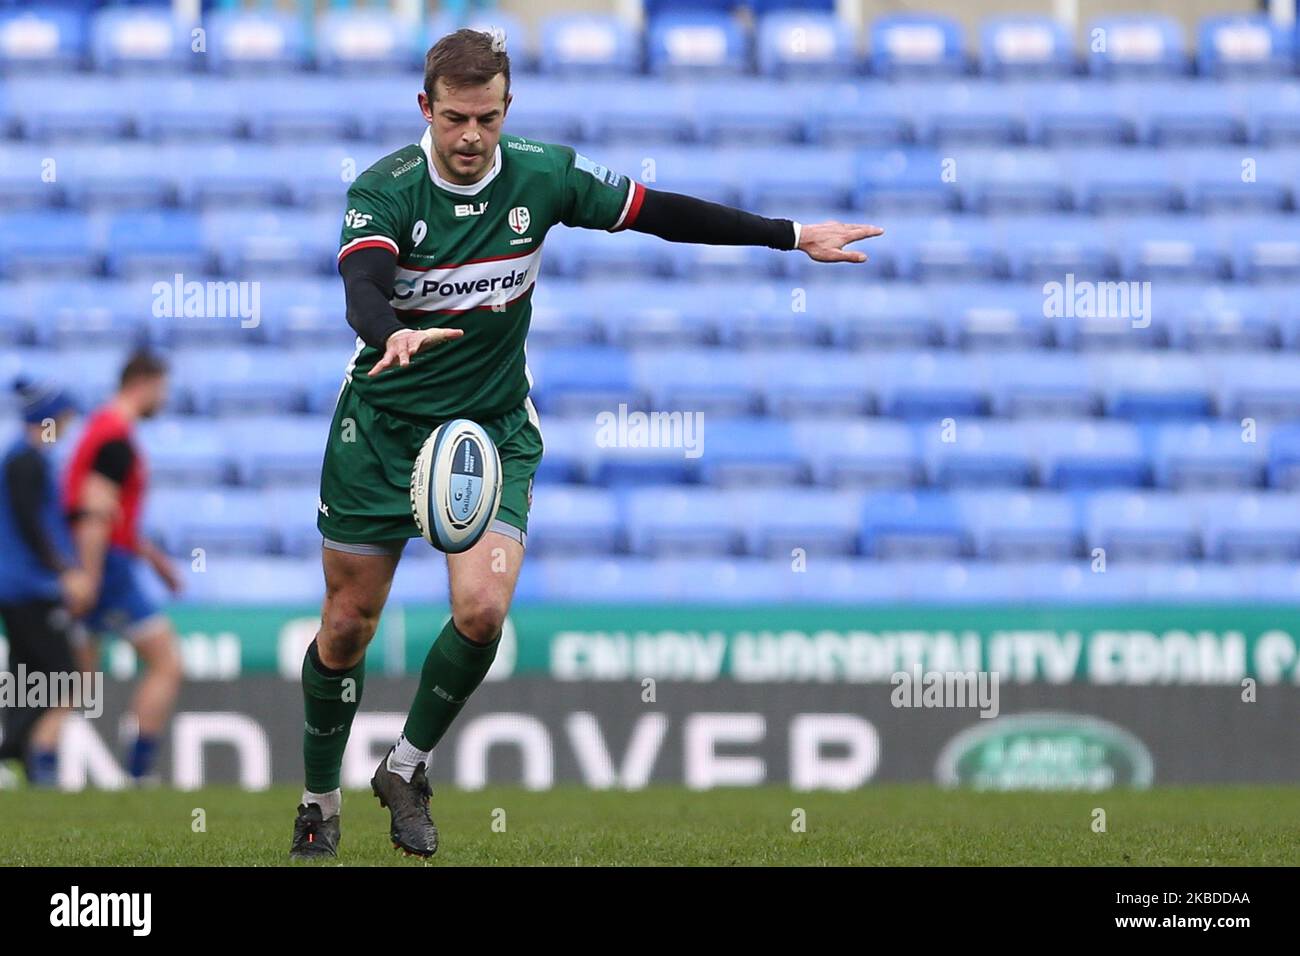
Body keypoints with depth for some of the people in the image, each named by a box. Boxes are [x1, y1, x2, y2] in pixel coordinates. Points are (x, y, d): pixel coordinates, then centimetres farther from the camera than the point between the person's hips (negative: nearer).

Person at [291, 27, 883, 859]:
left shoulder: (542, 176, -7)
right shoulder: (386, 190, -17)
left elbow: (659, 213, 4)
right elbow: (363, 285, -35)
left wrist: (792, 236, 5)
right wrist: (393, 336, -58)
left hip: (494, 430, 2)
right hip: (381, 426, -2)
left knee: (482, 609, -19)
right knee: (348, 625, 4)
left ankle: (409, 768, 5)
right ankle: (320, 803, 25)